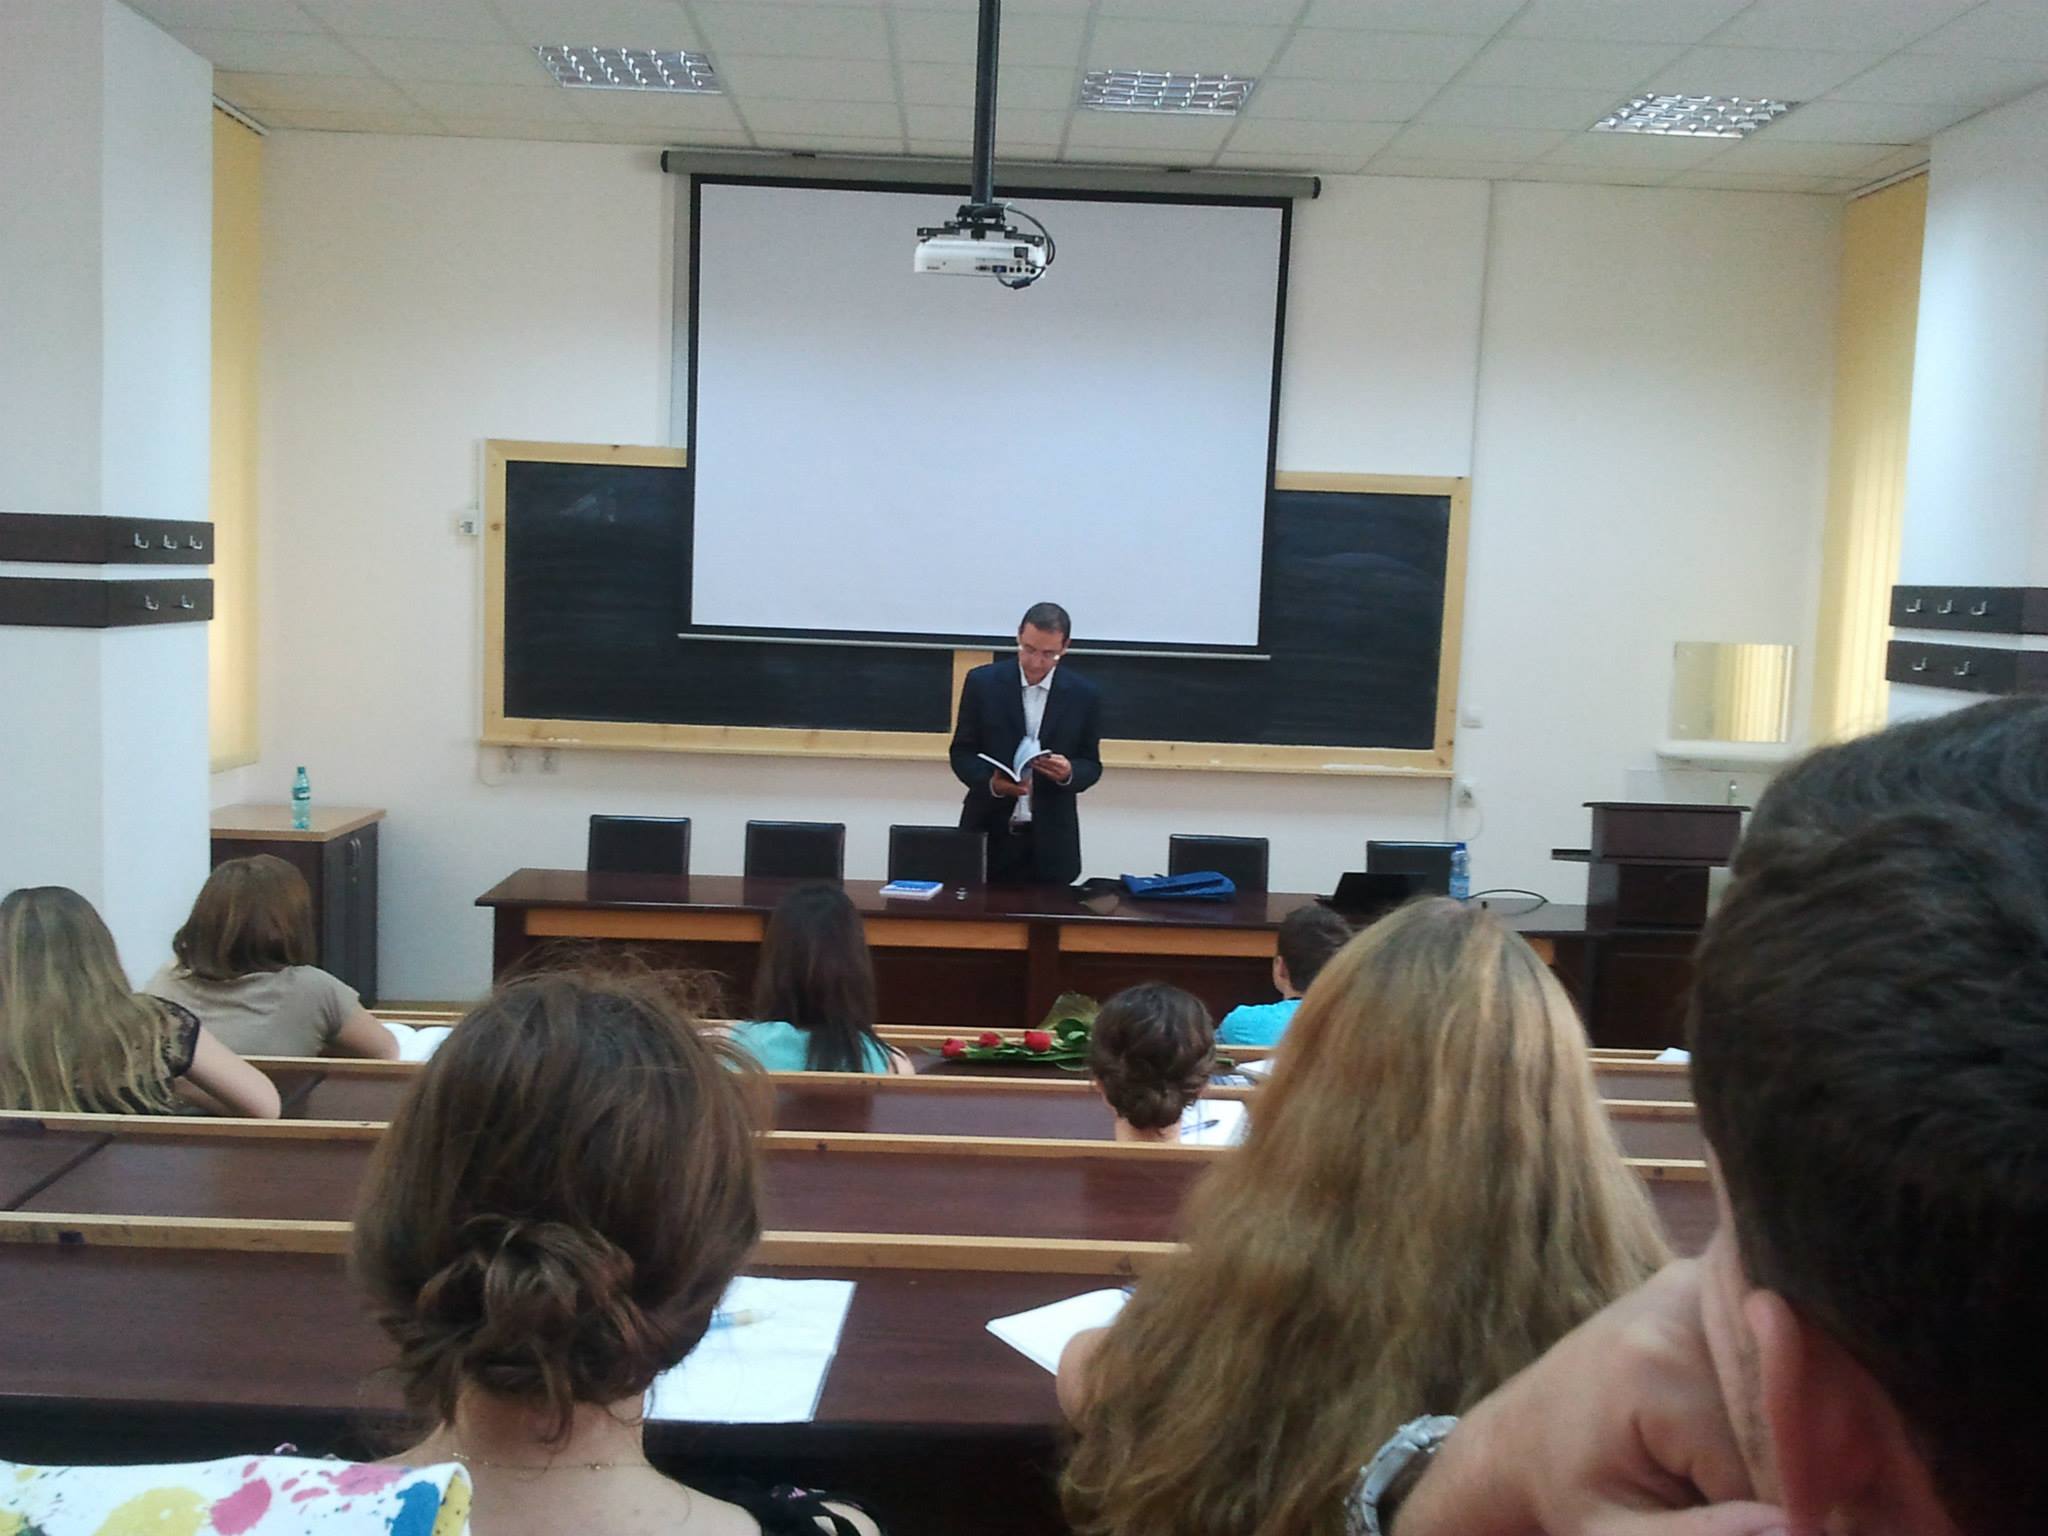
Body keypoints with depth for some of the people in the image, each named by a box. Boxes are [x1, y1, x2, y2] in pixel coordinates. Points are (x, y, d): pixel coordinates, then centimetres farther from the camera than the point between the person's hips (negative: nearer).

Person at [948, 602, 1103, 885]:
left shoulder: (1083, 694, 0)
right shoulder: (982, 682, -2)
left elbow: (1091, 765, 6)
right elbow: (961, 751, 2)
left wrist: (1069, 773, -17)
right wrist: (991, 782, -18)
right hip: (989, 831, 0)